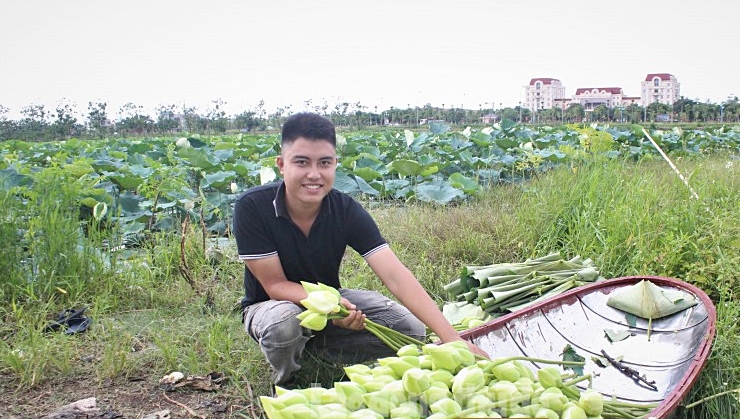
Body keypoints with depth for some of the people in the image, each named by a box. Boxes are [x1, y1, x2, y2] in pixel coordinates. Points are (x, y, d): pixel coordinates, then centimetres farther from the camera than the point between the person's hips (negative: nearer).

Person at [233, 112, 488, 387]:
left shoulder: (347, 211, -19)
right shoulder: (252, 207, -25)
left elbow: (396, 276, -27)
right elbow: (275, 285, -21)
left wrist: (452, 339, -37)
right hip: (268, 306, -3)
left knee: (410, 329, -14)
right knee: (285, 321, -39)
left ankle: (316, 348, 5)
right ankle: (284, 383, -4)